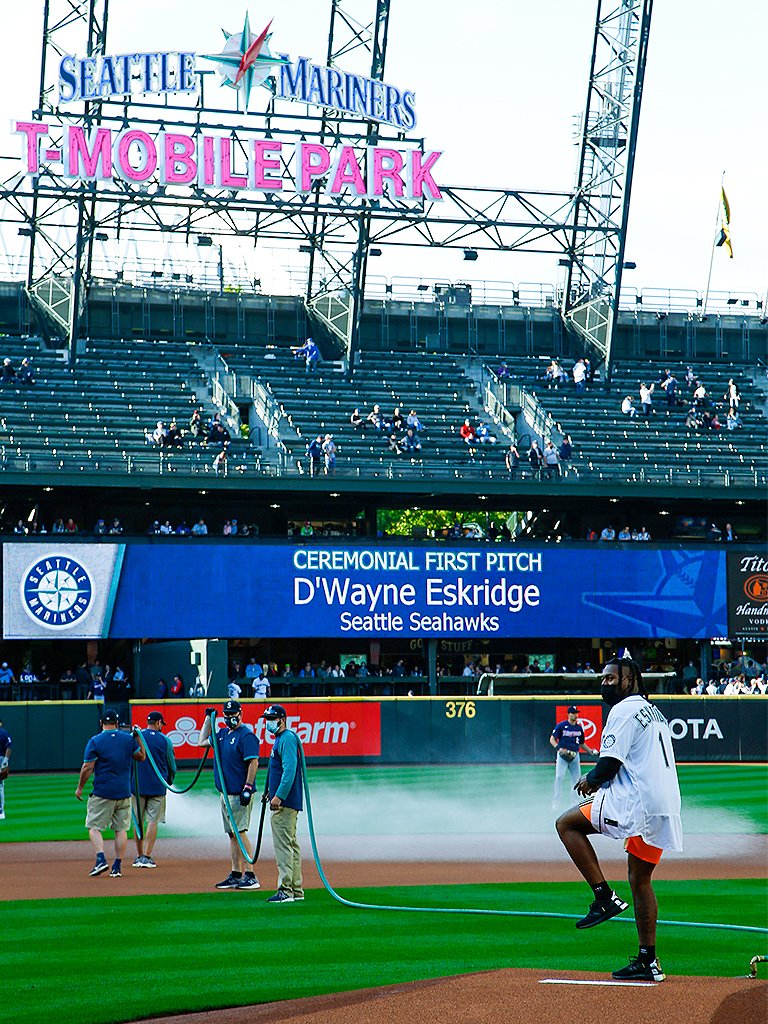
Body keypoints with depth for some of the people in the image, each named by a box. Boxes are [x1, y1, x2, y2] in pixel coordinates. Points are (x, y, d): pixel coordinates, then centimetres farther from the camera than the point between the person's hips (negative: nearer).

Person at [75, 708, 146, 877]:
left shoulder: (95, 741, -7)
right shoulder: (128, 739, 3)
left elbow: (87, 767, -9)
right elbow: (141, 756, 16)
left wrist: (80, 787, 2)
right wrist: (138, 738, 24)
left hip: (102, 793, -3)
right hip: (124, 792, 4)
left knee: (94, 827, 2)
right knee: (121, 829, 9)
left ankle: (101, 859, -17)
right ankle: (117, 867, 7)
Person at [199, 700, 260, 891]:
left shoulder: (246, 736, -10)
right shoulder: (222, 734, 15)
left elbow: (253, 762, -17)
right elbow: (202, 742, 31)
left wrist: (247, 789, -23)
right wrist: (208, 718, 25)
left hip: (239, 795, -9)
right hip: (226, 794, 9)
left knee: (239, 832, -13)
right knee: (232, 835, 10)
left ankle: (250, 876, -13)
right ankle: (235, 876, 14)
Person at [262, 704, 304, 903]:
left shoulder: (287, 739, -13)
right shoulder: (280, 739, 19)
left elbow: (289, 770, -22)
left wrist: (279, 796, -26)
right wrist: (271, 791, 25)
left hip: (284, 803, -11)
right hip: (283, 802, 11)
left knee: (283, 844, -12)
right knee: (291, 844, 12)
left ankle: (285, 890, -15)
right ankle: (296, 890, 16)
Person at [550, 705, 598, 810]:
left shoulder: (579, 728, 11)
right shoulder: (561, 726, -4)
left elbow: (582, 743, 21)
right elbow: (552, 739, -5)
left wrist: (590, 751, 7)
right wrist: (558, 748, -23)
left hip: (575, 755, 5)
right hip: (563, 754, -5)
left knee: (576, 778, 6)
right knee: (559, 777, -13)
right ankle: (555, 802, -9)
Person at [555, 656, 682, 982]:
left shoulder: (624, 710, -6)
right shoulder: (654, 712, 24)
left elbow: (610, 763, -13)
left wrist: (590, 779, 7)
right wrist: (599, 780, 22)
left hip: (636, 804, -9)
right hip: (665, 809, 9)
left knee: (567, 823, 0)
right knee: (640, 881, 15)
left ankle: (604, 897, -7)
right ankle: (647, 962, 14)